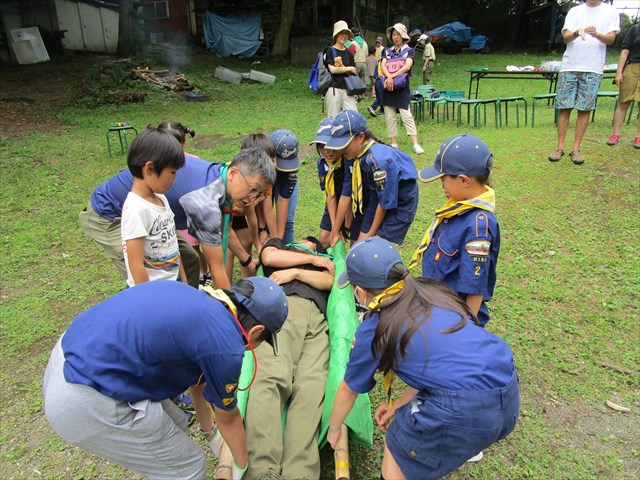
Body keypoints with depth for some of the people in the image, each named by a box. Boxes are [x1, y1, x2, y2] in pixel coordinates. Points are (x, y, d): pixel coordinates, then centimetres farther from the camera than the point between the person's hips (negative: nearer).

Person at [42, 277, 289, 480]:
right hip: (86, 404, -9)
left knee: (175, 425, 23)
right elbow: (228, 418, 5)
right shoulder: (225, 346, -15)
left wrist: (210, 431, 40)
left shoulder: (196, 297, 9)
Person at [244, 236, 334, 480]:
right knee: (271, 375, -29)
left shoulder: (324, 260, 41)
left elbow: (330, 281, 19)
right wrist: (312, 260, 19)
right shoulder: (278, 244, 39)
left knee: (312, 386, -25)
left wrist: (294, 272, 7)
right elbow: (269, 257, 15)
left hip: (316, 317, 2)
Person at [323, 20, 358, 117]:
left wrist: (342, 67, -9)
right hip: (334, 88, -4)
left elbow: (354, 72, 10)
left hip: (347, 89, 5)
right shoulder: (329, 51, 2)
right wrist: (349, 68, -1)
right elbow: (332, 69, -11)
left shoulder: (348, 53, 17)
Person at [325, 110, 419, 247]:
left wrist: (371, 234, -10)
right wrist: (335, 233, 1)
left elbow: (385, 202, -24)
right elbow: (346, 195, -4)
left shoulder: (379, 160, -33)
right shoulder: (353, 156, -11)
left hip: (400, 200, -7)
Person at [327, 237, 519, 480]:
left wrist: (333, 429, 34)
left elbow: (348, 390, 15)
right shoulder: (432, 292, 13)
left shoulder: (373, 328, -1)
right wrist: (399, 404, 28)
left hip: (463, 412, -7)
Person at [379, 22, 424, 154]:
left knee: (407, 116, -10)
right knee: (390, 117, 4)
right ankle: (394, 143, 12)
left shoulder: (409, 51, 5)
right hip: (388, 87, 4)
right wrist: (388, 77, -20)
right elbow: (382, 66, -2)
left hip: (402, 88, -4)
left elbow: (407, 66, -12)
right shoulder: (387, 51, 15)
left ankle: (416, 144, -10)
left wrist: (392, 76, -18)